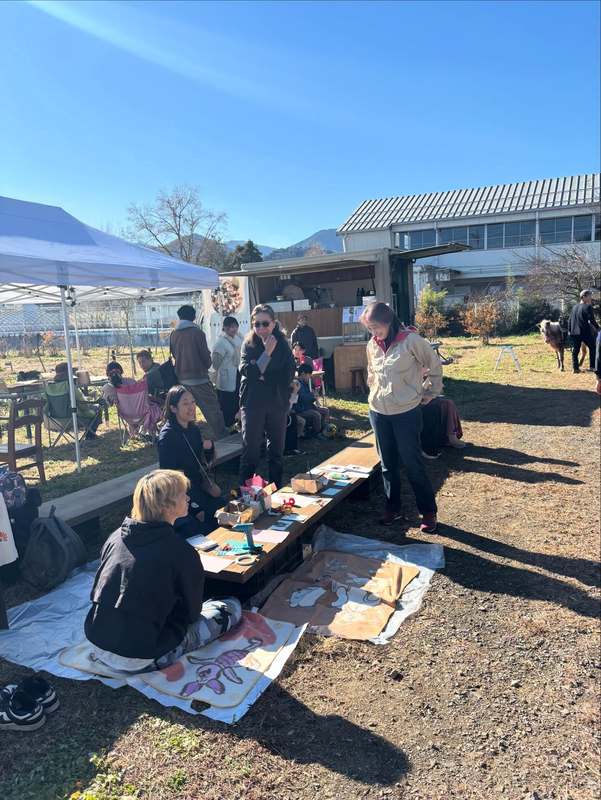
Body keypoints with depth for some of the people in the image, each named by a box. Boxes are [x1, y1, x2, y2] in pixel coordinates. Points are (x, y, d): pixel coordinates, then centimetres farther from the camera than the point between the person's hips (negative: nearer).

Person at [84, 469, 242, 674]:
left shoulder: (116, 537, -1)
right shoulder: (181, 553, -20)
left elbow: (97, 593, 12)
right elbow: (191, 612, -6)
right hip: (139, 660, -7)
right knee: (232, 607, 2)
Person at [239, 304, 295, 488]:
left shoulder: (283, 345, -1)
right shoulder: (248, 345, -2)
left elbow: (288, 376, -8)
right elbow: (247, 372, -16)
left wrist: (263, 376, -13)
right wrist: (267, 353, -20)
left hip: (277, 404, 2)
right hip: (252, 404, -2)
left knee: (276, 449, 13)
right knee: (250, 450, -1)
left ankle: (276, 488, 28)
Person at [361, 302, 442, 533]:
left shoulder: (411, 341, -13)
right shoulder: (372, 345, 3)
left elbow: (435, 365, -1)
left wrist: (429, 393, 3)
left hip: (406, 413, -5)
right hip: (378, 413, 5)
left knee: (413, 464, 2)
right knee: (387, 464, 14)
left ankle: (428, 512, 18)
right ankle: (393, 508, 29)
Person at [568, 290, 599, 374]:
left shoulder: (575, 307, 10)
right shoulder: (588, 307, -10)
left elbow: (570, 320, 13)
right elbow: (592, 320, -11)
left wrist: (569, 330, 20)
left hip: (574, 332, 6)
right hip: (585, 332, -6)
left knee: (575, 350, 8)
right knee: (592, 348, 9)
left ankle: (575, 367, 6)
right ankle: (592, 367, 8)